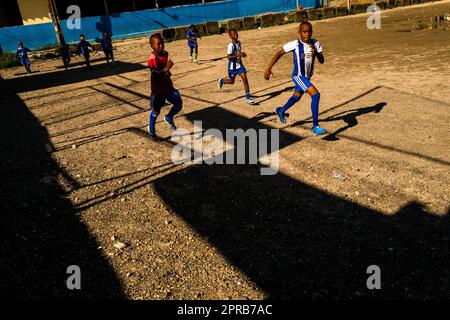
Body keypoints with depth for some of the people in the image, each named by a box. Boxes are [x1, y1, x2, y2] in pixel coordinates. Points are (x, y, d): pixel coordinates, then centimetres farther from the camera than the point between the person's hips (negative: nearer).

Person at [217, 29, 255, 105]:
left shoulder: (239, 43, 2)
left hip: (239, 64, 5)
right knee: (231, 81, 11)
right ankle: (222, 81, 45)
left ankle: (248, 97, -4)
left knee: (245, 79, -7)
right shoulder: (231, 45, -21)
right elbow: (229, 57, -25)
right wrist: (239, 55, -33)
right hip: (232, 66, -5)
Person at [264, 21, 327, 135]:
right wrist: (268, 68, -15)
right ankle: (315, 126, -16)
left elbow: (322, 61, -8)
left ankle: (281, 110, 56)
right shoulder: (295, 44, -17)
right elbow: (279, 54, -11)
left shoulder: (315, 44, -5)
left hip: (307, 77, 7)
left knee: (296, 97, 27)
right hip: (298, 76, -7)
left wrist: (316, 52, -28)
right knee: (316, 95, -23)